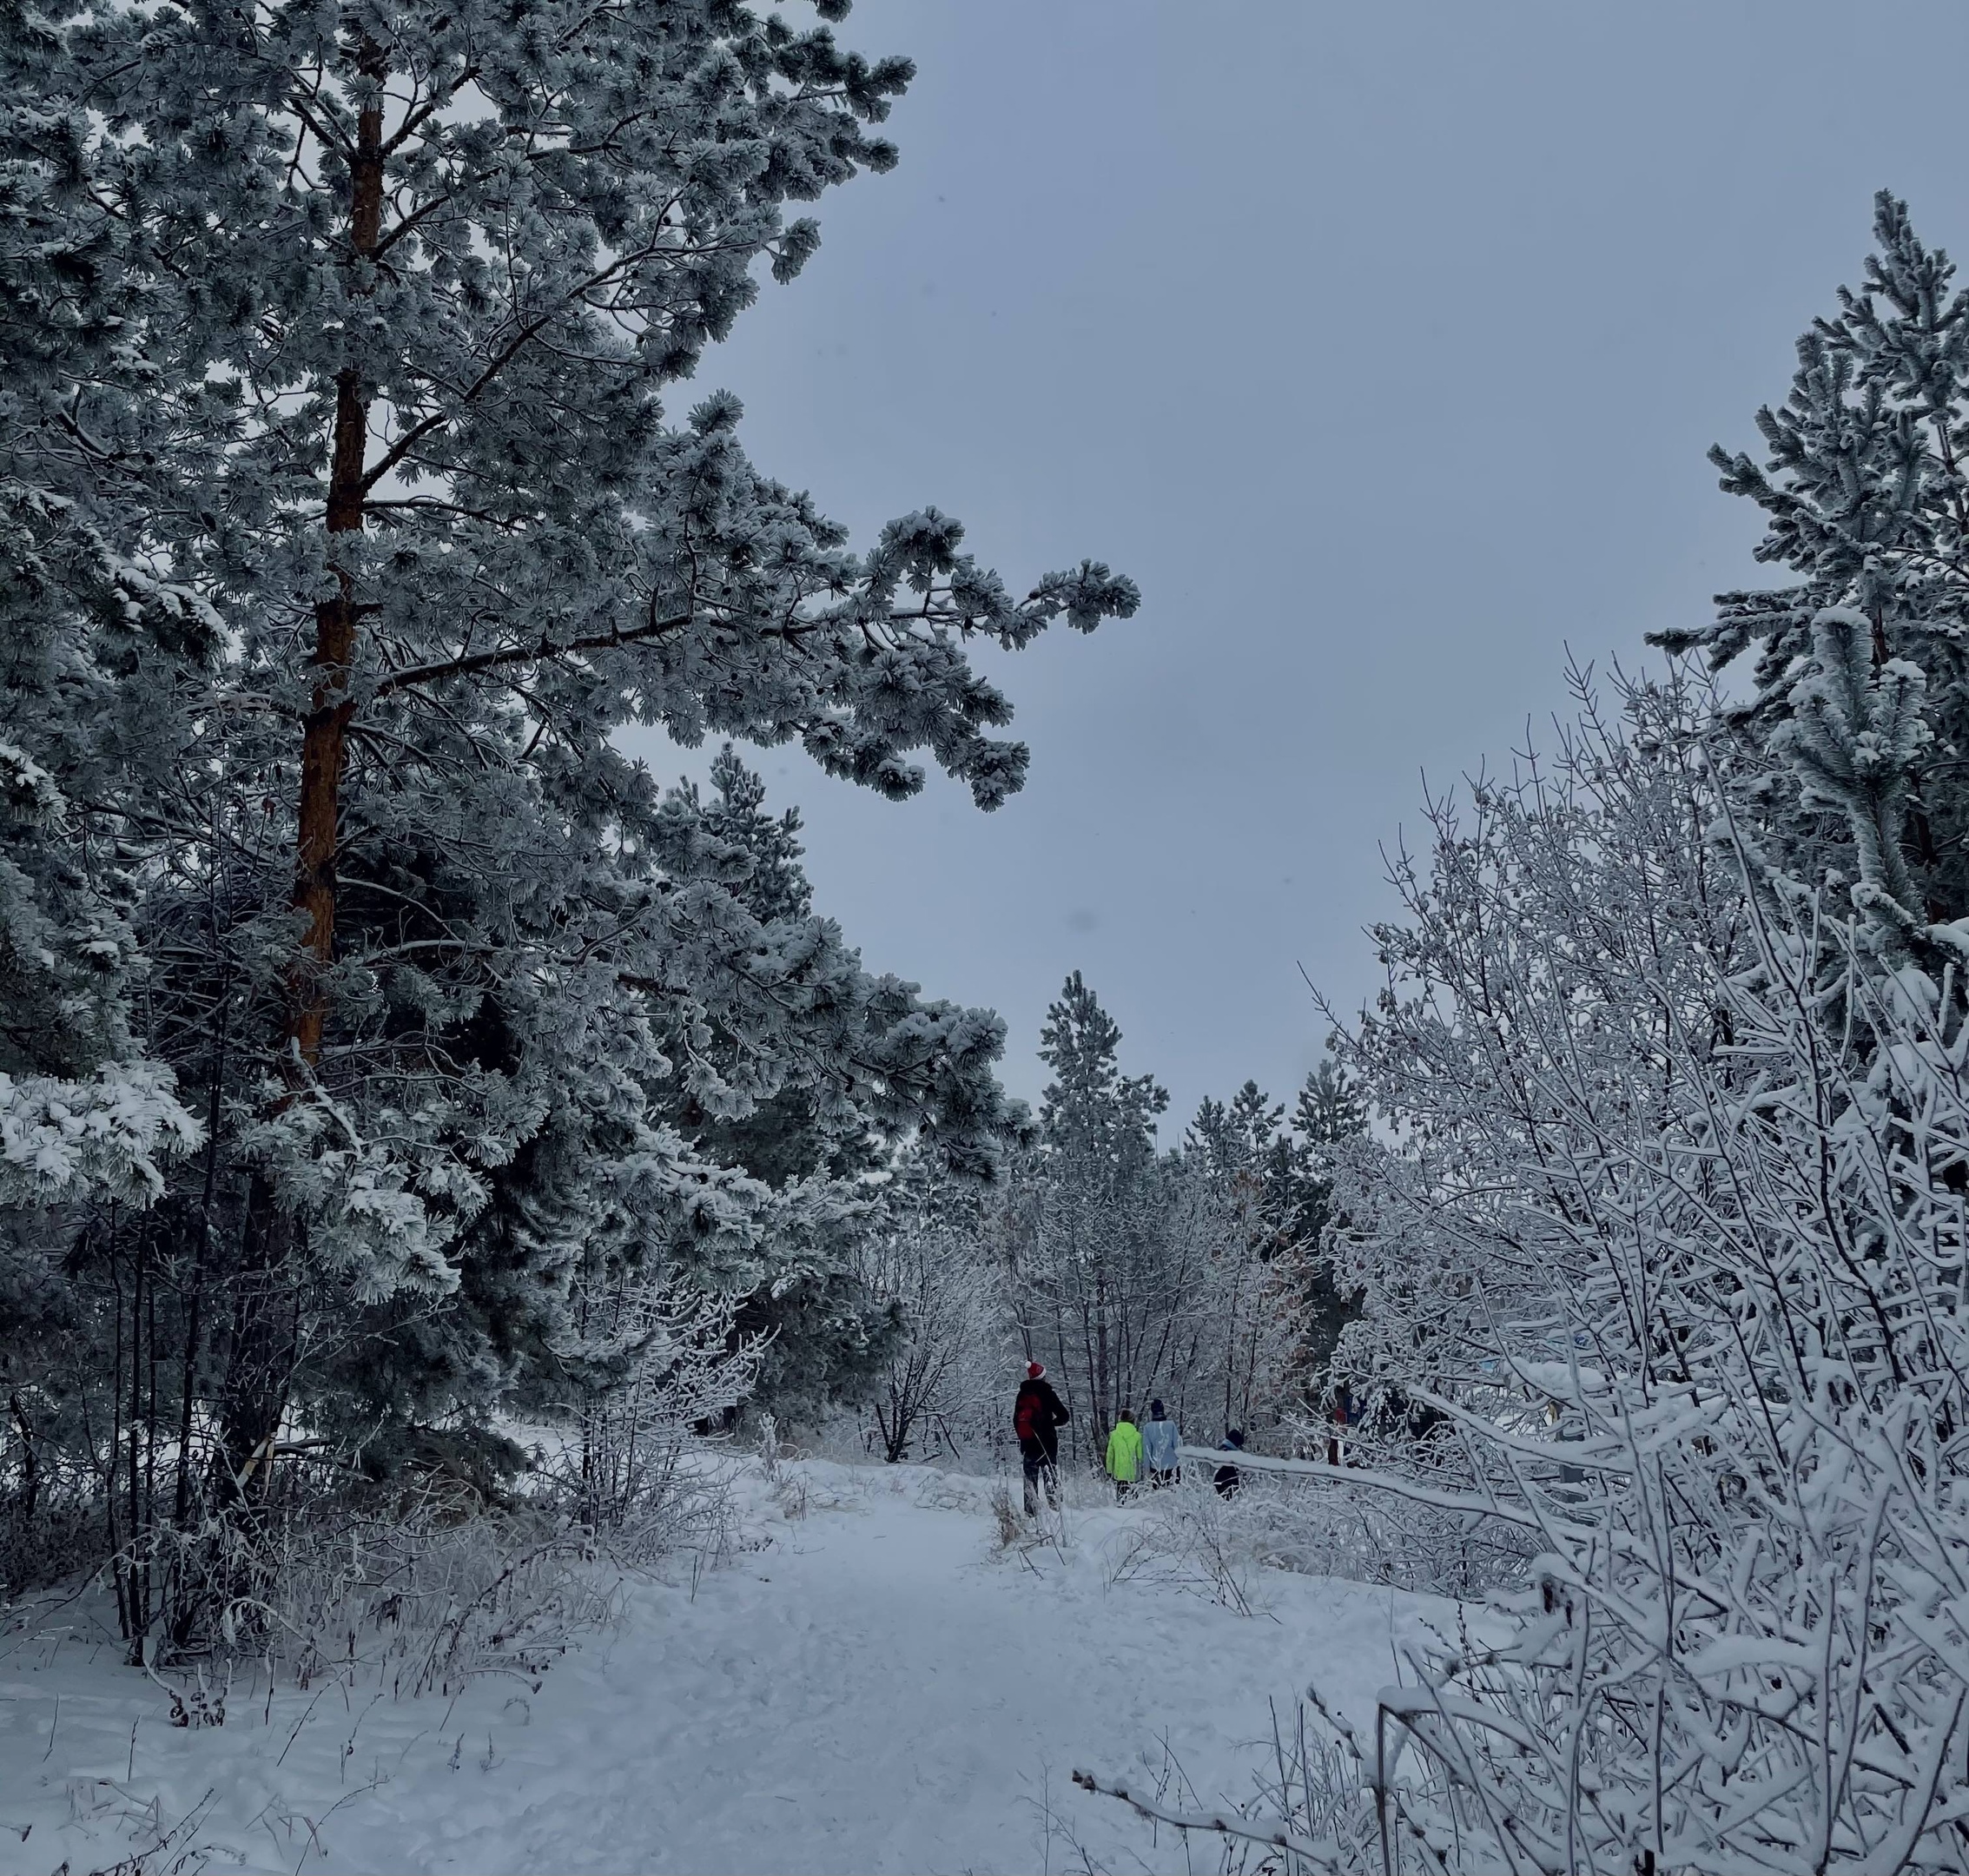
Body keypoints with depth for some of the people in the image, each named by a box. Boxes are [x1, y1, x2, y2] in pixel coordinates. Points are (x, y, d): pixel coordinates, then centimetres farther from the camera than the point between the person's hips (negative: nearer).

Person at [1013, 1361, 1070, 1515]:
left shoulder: (1022, 1395, 7)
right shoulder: (1046, 1393, -8)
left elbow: (1016, 1421, 14)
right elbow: (1064, 1416, -9)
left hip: (1027, 1443, 4)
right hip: (1047, 1442, -4)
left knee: (1030, 1476, 8)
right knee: (1051, 1474, 1)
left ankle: (1030, 1509, 4)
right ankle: (1054, 1504, -8)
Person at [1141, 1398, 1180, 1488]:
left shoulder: (1148, 1427, -9)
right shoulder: (1171, 1424, -8)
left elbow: (1146, 1450, -5)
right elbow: (1176, 1444, -4)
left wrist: (1147, 1467, 3)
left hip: (1155, 1466, -1)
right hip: (1171, 1465, 1)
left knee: (1156, 1490, 7)